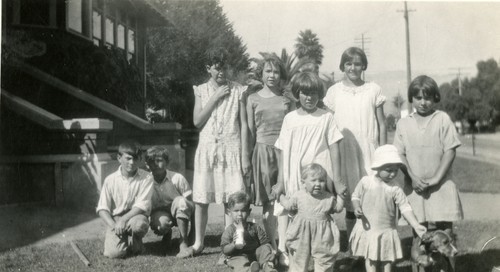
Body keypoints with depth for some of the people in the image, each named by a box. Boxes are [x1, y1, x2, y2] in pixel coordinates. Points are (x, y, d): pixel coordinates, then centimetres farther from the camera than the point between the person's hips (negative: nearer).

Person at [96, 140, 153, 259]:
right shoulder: (110, 180, -1)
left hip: (136, 216, -1)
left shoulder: (146, 178, -5)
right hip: (115, 220, 1)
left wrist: (124, 219, -23)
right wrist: (113, 225, -18)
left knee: (138, 224, -38)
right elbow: (102, 208, -1)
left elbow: (142, 206, -11)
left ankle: (136, 244, -2)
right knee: (114, 252, -22)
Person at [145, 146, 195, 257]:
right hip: (159, 213, 1)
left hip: (176, 211, -1)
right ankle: (167, 233, 9)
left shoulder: (177, 178, -17)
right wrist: (152, 223, -21)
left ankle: (183, 243, -25)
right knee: (161, 223, -35)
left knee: (180, 201, -34)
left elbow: (191, 203, -12)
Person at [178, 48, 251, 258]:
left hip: (231, 148, -2)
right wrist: (215, 97, -6)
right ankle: (198, 244, 17)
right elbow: (197, 121, 0)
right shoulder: (201, 90, 8)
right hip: (207, 148, 2)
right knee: (200, 199, 3)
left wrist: (245, 155, -4)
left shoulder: (238, 91, 2)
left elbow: (244, 124, 1)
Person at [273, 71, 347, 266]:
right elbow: (284, 152, 10)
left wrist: (337, 179, 0)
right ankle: (288, 255, 9)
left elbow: (334, 149, 4)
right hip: (294, 180, 1)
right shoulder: (290, 119, 9)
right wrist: (281, 182, 8)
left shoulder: (326, 117, 4)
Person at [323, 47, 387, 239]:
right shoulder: (334, 91, 4)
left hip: (369, 151, 0)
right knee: (350, 202, 7)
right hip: (344, 151, 0)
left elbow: (382, 124, 7)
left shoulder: (373, 90, 4)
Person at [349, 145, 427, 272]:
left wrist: (416, 226, -16)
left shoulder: (395, 188, -7)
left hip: (387, 230, 1)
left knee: (387, 259, 10)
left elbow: (405, 208, -7)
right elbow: (356, 196, 4)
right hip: (367, 228, -1)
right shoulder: (365, 181, -7)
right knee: (370, 257, 4)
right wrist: (357, 208, -17)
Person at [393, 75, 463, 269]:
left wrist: (437, 178, -12)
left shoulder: (442, 119, -1)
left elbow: (450, 151, -4)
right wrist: (413, 178, -10)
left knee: (444, 229, 0)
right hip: (415, 186, 2)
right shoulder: (403, 124, 5)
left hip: (440, 185, -1)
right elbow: (400, 155, 4)